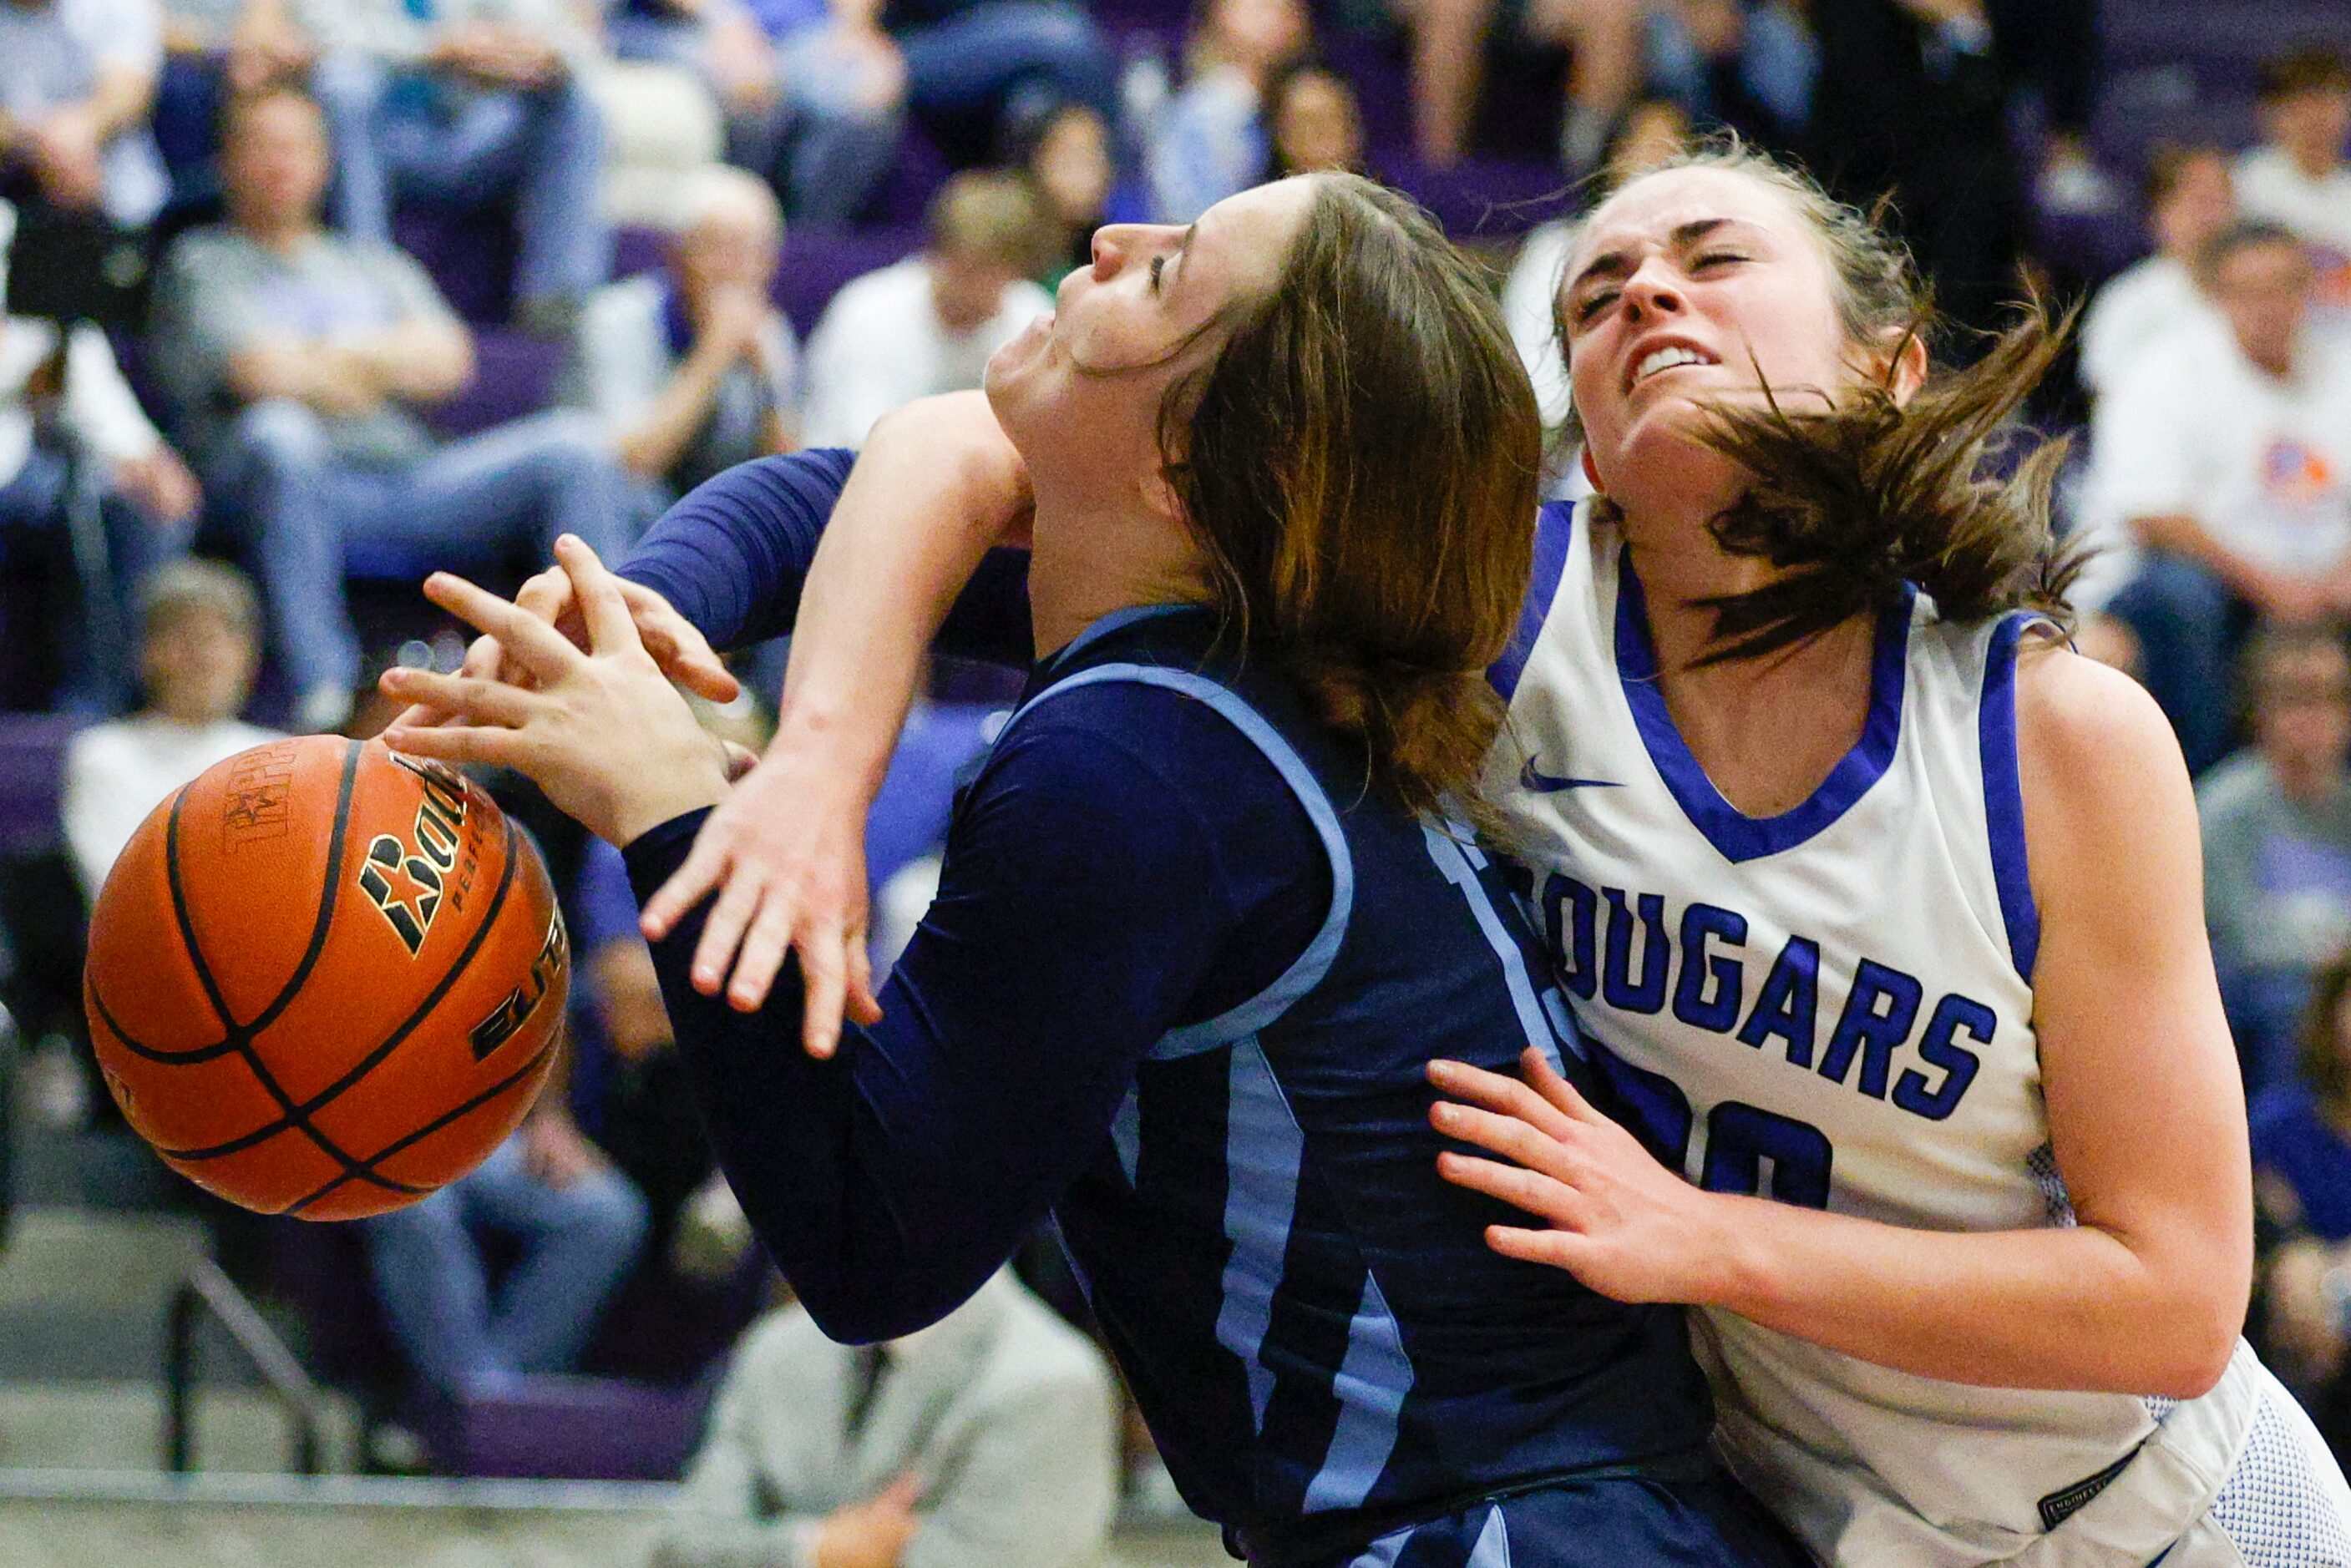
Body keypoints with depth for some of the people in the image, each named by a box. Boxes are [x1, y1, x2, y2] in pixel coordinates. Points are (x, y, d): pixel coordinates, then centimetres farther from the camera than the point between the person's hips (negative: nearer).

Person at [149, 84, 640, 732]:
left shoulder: (374, 264, 29)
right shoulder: (203, 262, 13)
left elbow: (446, 362, 11)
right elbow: (266, 375, -4)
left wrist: (327, 359, 0)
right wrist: (384, 365, 9)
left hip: (408, 472, 5)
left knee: (576, 447, -13)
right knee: (279, 431, -41)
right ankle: (323, 693, -46)